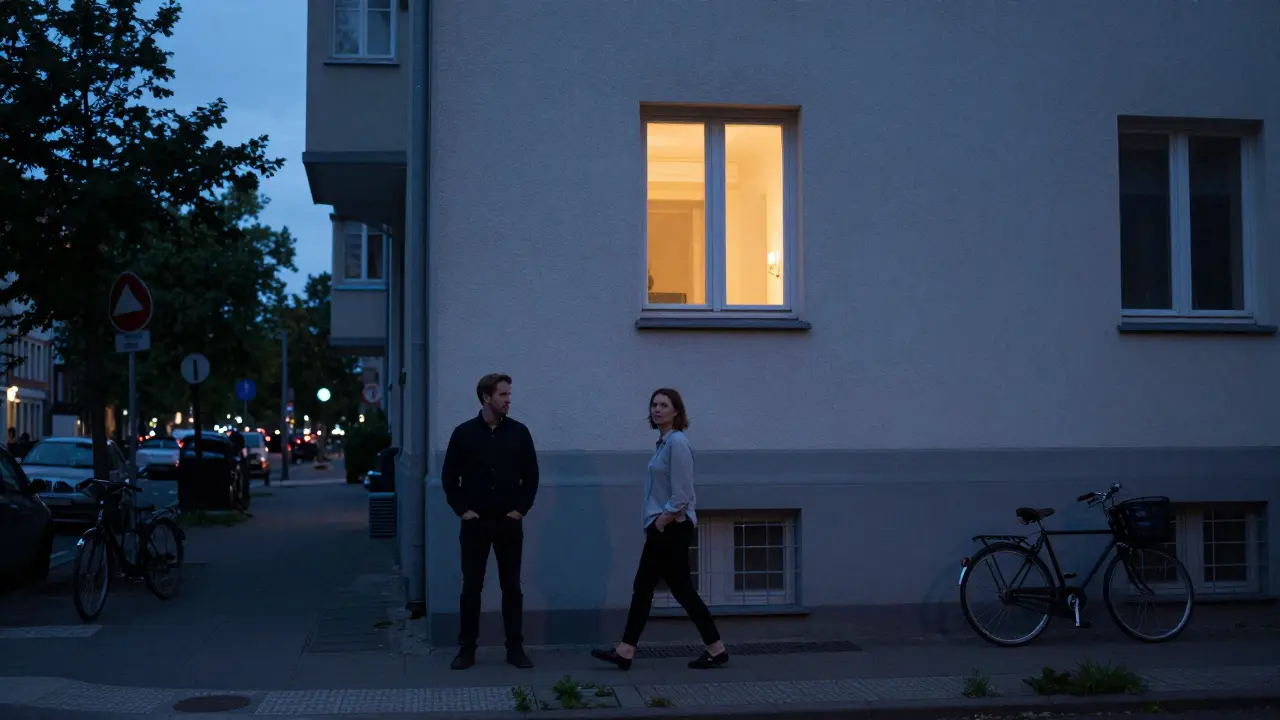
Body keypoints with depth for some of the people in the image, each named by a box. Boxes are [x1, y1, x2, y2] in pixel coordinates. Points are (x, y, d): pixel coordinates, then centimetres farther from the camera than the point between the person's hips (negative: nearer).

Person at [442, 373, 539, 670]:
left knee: (512, 587, 5)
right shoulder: (464, 433, -1)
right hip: (475, 523, -1)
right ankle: (467, 649, 12)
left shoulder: (519, 432, 3)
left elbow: (531, 475, 7)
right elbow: (449, 476, 3)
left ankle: (515, 649, 12)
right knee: (471, 587, 4)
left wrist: (521, 508, 0)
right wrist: (462, 509, -3)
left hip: (509, 523, 1)